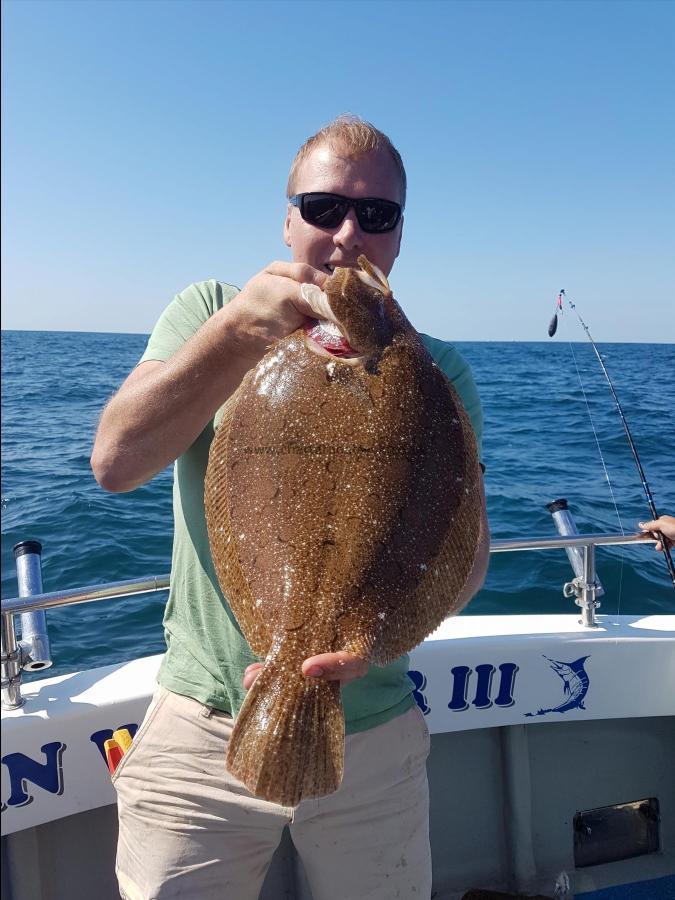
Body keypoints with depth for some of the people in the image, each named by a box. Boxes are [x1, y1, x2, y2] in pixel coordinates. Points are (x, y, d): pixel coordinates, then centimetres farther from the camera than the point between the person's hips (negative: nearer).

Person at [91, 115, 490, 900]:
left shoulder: (435, 370, -3)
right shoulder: (210, 313, -3)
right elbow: (114, 464, -17)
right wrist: (240, 329, -28)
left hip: (371, 733, 2)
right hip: (202, 727, -1)